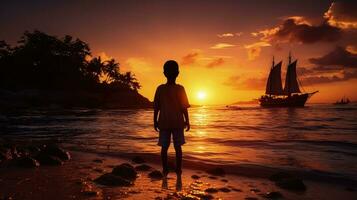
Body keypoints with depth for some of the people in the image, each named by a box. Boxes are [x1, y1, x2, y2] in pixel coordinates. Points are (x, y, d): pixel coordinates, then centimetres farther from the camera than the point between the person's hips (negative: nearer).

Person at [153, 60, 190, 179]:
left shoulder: (160, 88, -3)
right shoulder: (180, 89, -6)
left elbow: (156, 107, -1)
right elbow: (184, 107, -4)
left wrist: (155, 121, 9)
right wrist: (187, 121, 6)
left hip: (164, 123, 1)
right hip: (178, 123, 0)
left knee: (164, 148, 8)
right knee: (178, 148, 7)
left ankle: (165, 171, 13)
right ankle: (178, 171, 11)